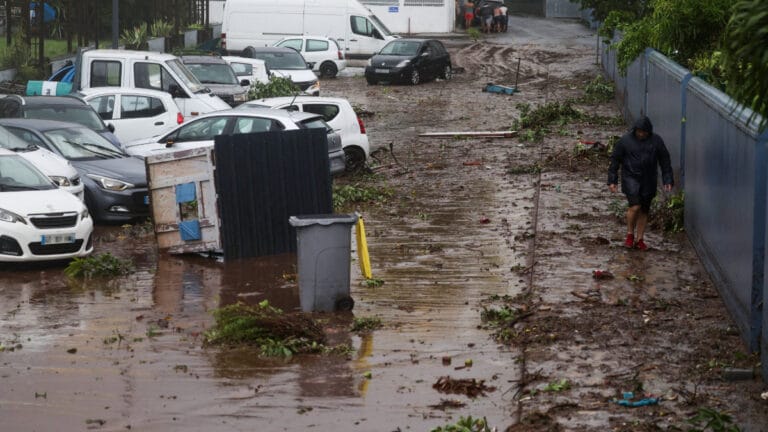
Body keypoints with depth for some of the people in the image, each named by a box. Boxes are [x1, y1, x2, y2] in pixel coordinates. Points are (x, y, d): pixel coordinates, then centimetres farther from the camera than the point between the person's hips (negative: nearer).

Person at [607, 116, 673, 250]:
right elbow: (615, 159, 2)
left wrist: (668, 180, 3)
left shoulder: (656, 141, 1)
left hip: (648, 181, 3)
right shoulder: (626, 140, -4)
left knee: (644, 210, 7)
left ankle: (639, 239, 17)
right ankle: (630, 234, 4)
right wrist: (612, 180, -1)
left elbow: (665, 161, 8)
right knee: (635, 206, -16)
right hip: (631, 178, -3)